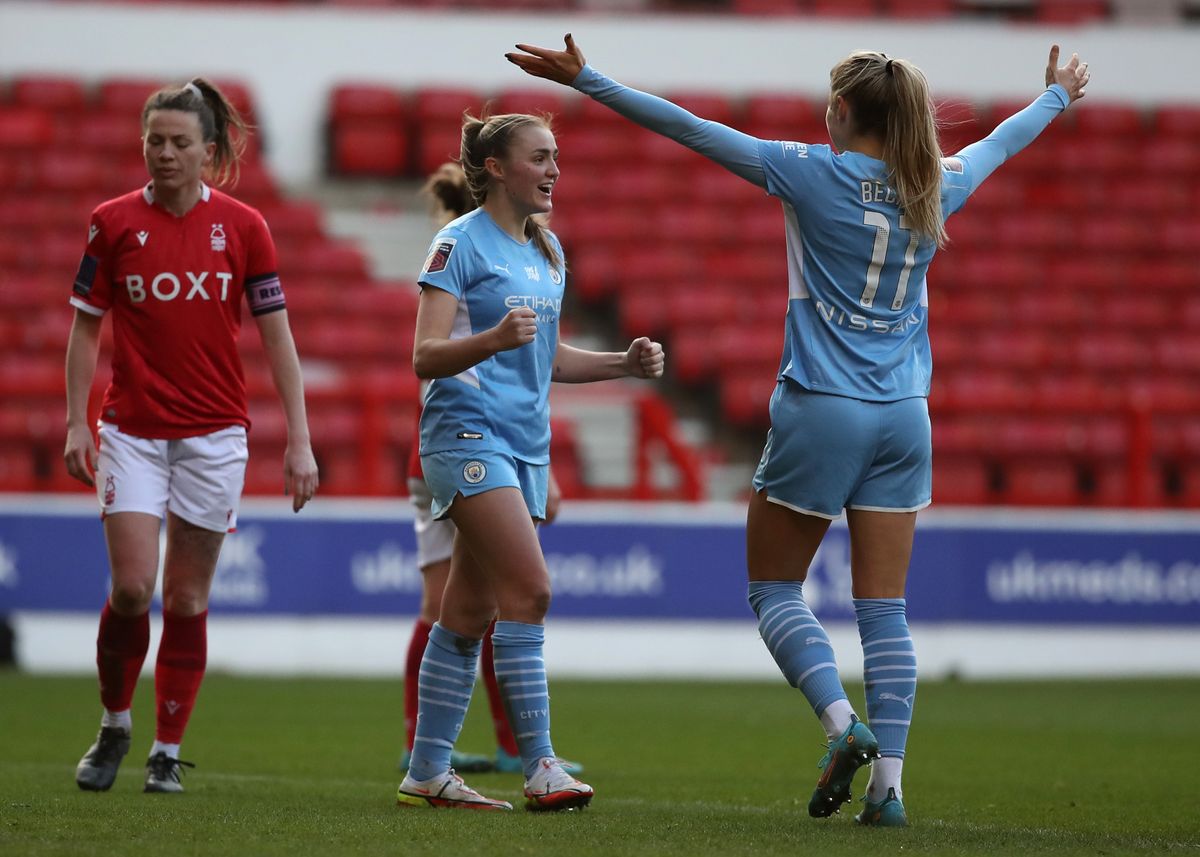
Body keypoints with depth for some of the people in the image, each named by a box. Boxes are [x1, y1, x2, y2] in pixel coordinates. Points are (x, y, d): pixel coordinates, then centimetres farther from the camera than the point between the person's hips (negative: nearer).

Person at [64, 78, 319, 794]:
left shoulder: (242, 226, 0)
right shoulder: (114, 222, 1)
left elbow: (277, 336, 3)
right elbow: (86, 329, 8)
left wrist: (300, 443, -1)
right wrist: (77, 424, 0)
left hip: (215, 432, 0)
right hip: (132, 431, 0)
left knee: (187, 597, 2)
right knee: (132, 586, -11)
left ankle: (169, 751, 12)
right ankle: (114, 727, 11)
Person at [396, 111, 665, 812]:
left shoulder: (548, 250, 16)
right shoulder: (461, 243, -8)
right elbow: (426, 357, -13)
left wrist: (625, 363, 9)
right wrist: (494, 338, -31)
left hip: (526, 445, 8)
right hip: (468, 433, -8)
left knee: (470, 614, 8)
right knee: (530, 589, -19)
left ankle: (427, 774, 12)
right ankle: (541, 767, -19)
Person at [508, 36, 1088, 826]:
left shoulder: (814, 174, -7)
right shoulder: (935, 188, 6)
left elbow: (685, 127, -7)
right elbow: (1001, 143, 27)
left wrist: (584, 79, -2)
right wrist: (1059, 96, 47)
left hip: (821, 410, -4)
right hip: (903, 416, 4)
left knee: (775, 588, 8)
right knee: (885, 606, 5)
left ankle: (844, 724, -13)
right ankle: (889, 781, -1)